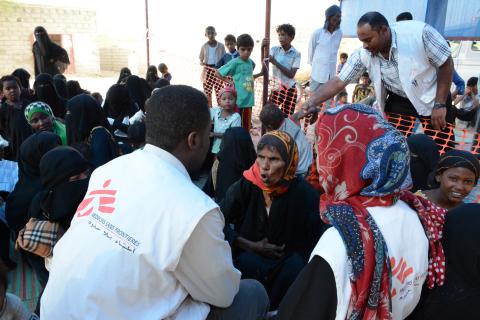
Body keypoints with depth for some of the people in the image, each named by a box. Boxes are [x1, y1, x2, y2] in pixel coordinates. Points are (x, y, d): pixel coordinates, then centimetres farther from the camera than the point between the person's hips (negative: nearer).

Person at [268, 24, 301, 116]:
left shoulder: (296, 54, -7)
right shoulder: (274, 49, -2)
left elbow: (291, 74, -15)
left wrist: (275, 62, -22)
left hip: (289, 89, -1)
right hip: (275, 87, 2)